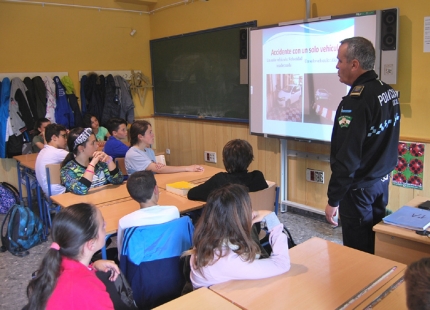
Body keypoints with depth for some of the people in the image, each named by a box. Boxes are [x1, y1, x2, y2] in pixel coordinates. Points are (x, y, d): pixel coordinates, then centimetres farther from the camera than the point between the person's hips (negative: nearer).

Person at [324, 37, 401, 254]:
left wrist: (333, 199, -17)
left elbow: (347, 157, -24)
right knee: (376, 249, 20)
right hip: (381, 183, 9)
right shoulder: (389, 92, 5)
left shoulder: (356, 101, -23)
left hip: (359, 189, -9)